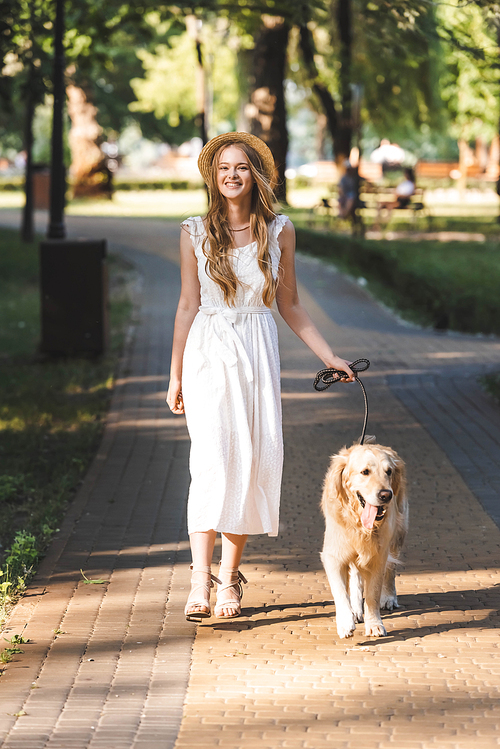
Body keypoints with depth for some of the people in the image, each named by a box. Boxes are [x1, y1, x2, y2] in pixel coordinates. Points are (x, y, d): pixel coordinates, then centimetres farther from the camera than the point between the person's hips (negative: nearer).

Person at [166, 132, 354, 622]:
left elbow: (289, 305, 13)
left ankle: (229, 577, 11)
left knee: (253, 461, -1)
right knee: (211, 460, -14)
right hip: (208, 352, -2)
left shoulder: (279, 232, 5)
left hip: (258, 352, 2)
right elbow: (188, 305, 7)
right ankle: (200, 581, -16)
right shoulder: (195, 233, 2)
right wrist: (175, 376, 8)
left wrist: (329, 357, 9)